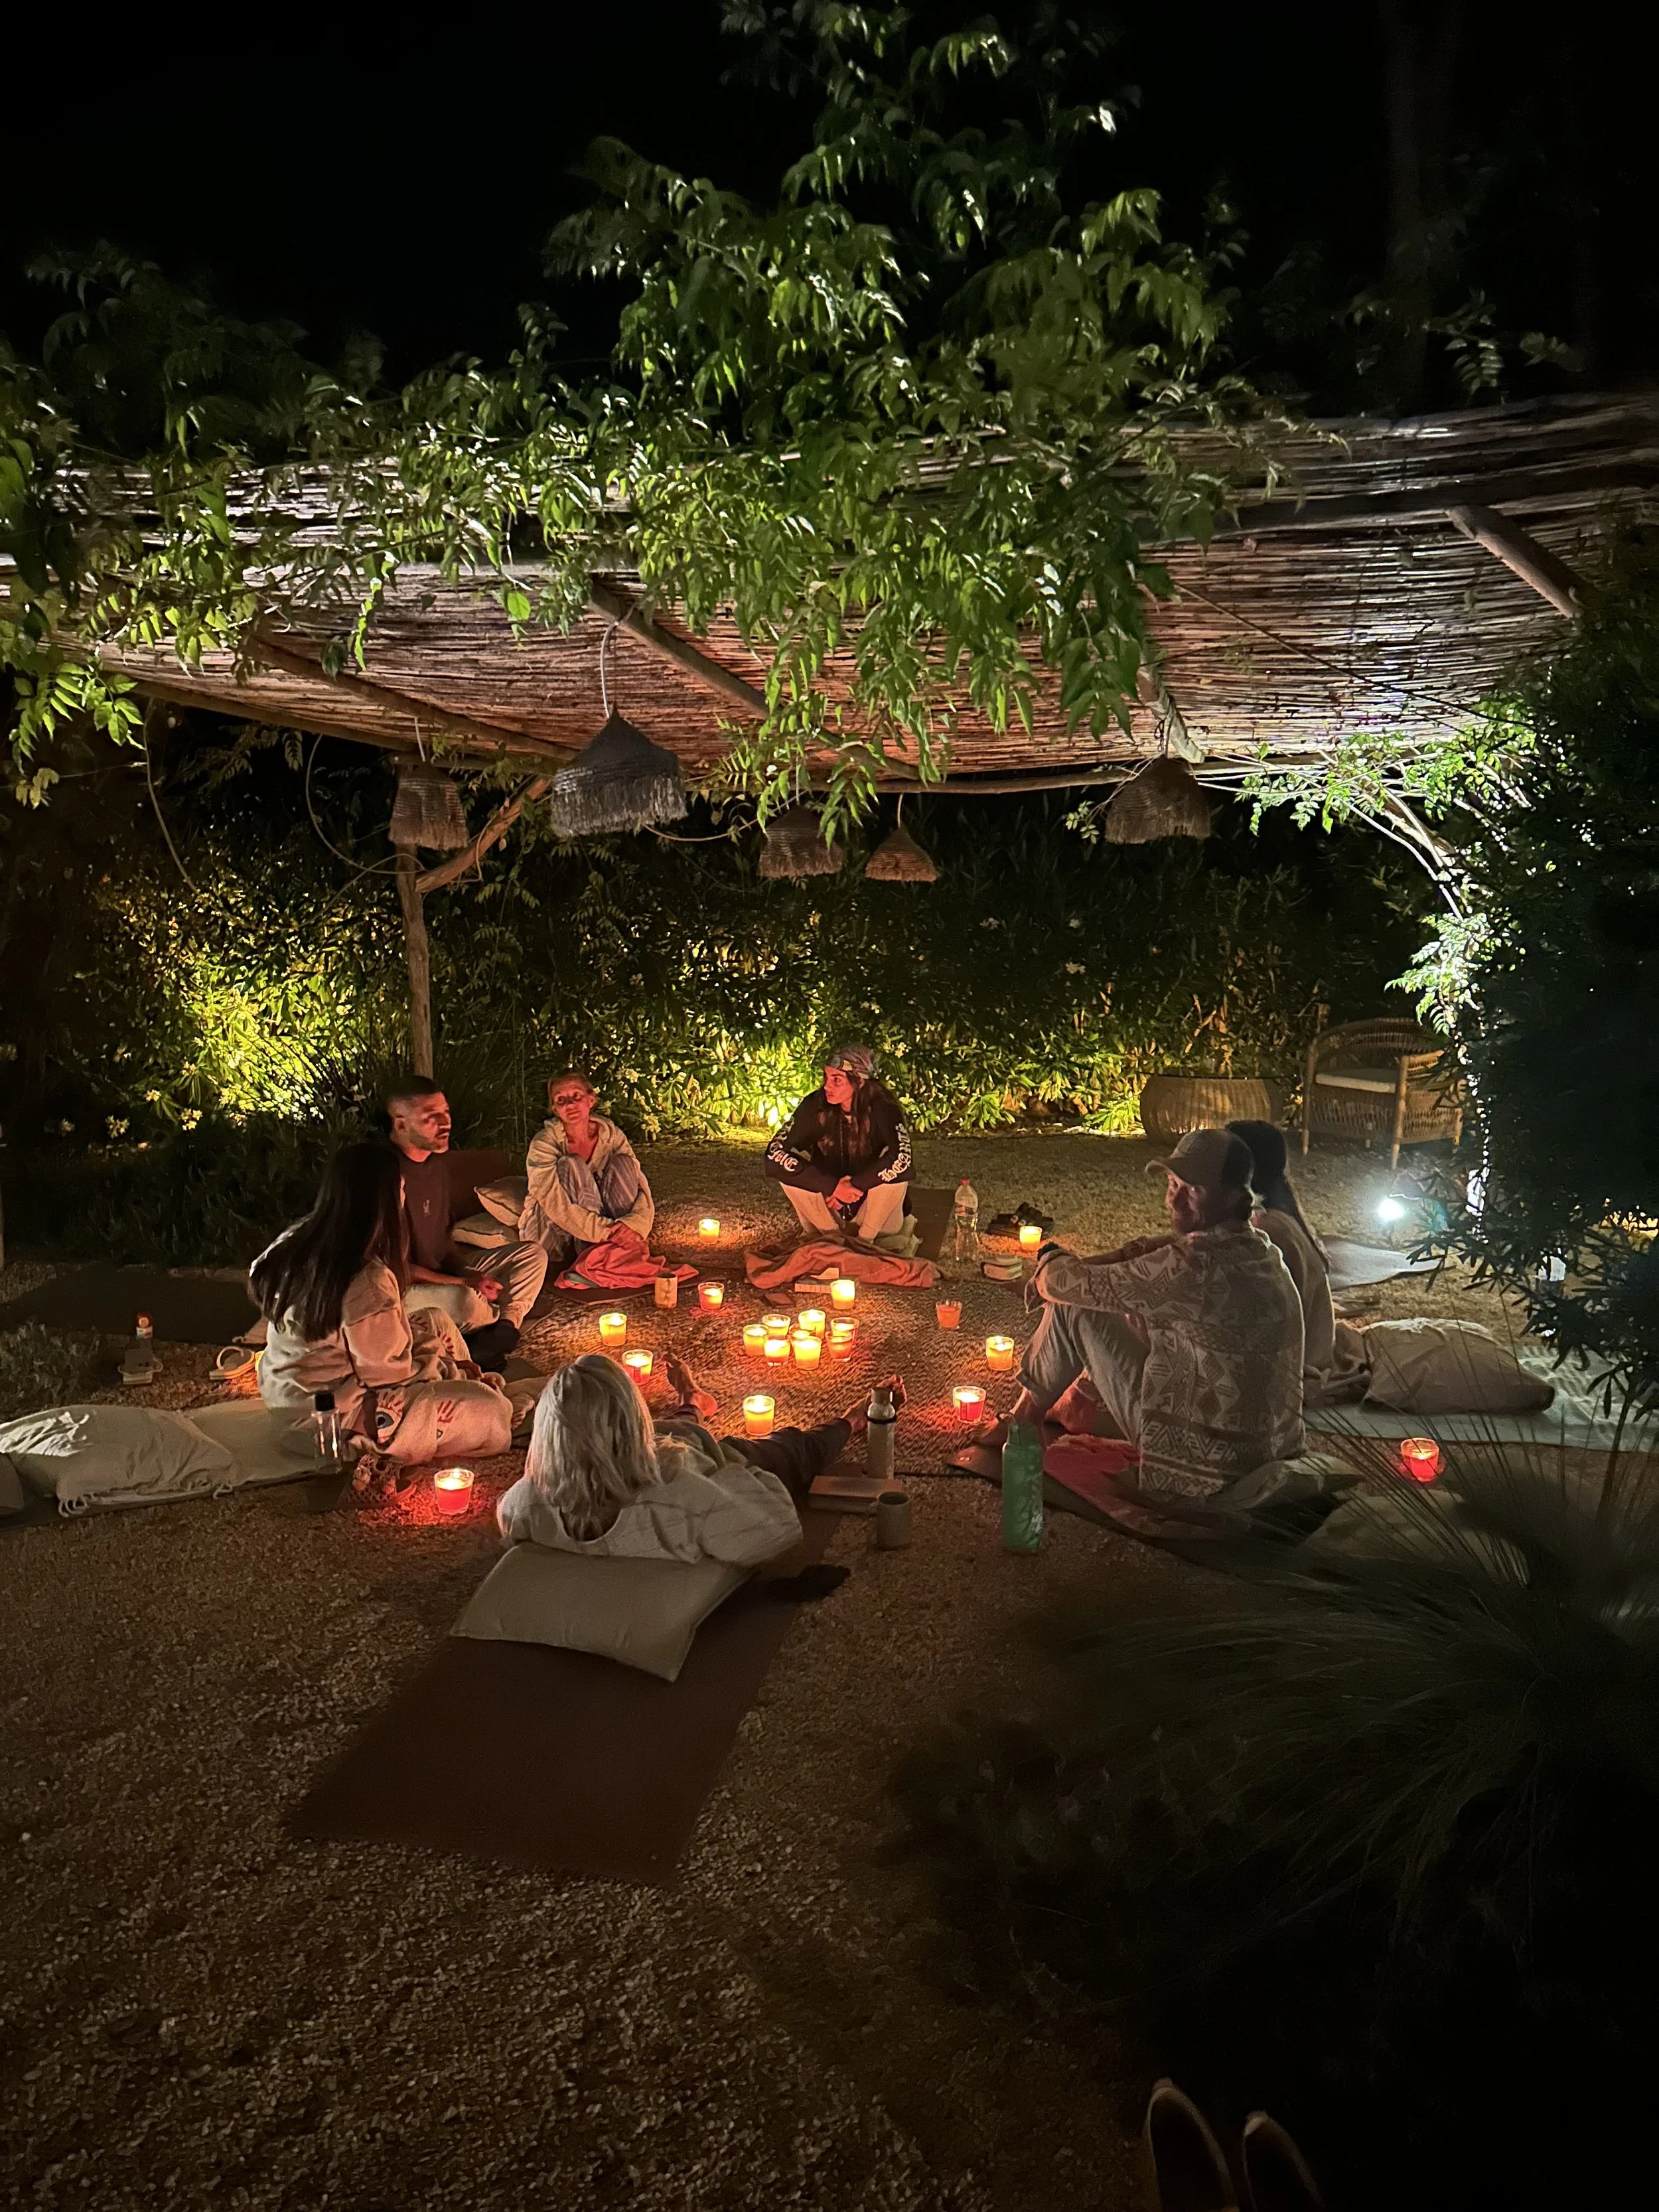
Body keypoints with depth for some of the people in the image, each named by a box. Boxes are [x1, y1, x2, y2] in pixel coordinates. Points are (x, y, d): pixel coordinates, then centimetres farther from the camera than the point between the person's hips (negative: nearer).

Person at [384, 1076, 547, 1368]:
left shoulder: (438, 1163, 8)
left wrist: (469, 1273, -4)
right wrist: (464, 1283, -22)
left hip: (446, 1278, 10)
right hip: (404, 1292, -10)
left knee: (533, 1254, 7)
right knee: (464, 1300, -38)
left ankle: (500, 1332, -14)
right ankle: (503, 1322, -2)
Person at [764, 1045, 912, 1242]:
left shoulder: (881, 1109, -22)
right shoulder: (815, 1106, -18)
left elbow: (902, 1158, -37)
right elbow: (775, 1155, -24)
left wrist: (855, 1185, -31)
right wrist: (832, 1187, -30)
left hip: (872, 1204, -2)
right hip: (829, 1204, 2)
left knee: (897, 1169, -31)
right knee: (788, 1171, -24)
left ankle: (866, 1238, -6)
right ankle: (832, 1236, -1)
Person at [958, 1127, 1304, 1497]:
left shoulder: (1198, 1267, -27)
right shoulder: (1252, 1246, 2)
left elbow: (1069, 1285, -17)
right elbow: (1142, 1252, 13)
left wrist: (1050, 1260, 6)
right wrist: (1065, 1266, 1)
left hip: (1201, 1463, -9)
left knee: (1072, 1307, -3)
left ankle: (1026, 1416, 18)